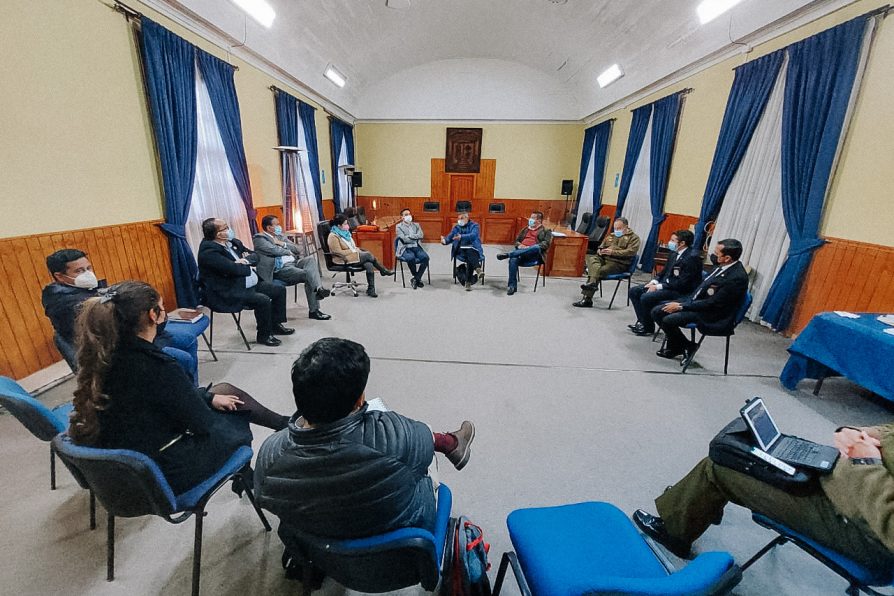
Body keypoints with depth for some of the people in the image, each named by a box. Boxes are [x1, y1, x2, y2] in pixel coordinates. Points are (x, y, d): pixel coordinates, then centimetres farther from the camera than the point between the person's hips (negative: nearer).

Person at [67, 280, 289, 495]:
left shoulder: (101, 358, -8)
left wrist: (208, 396, 10)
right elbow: (203, 423, -17)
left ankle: (284, 425, 34)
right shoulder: (157, 367, -32)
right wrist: (210, 399, 3)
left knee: (225, 390, 16)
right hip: (165, 472, -7)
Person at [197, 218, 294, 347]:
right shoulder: (209, 251, -20)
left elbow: (255, 256, 11)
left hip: (251, 284, 10)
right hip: (229, 293, -10)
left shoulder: (233, 242, 7)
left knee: (279, 290, 7)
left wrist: (246, 260, -12)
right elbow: (233, 269, -29)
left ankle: (275, 324, 20)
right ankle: (264, 335, -6)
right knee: (263, 300, -28)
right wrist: (248, 266, -8)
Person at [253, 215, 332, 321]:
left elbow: (297, 250, 14)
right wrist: (289, 252, 3)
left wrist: (282, 243, 0)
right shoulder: (259, 239, 2)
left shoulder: (280, 236, 24)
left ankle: (318, 288, -38)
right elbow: (275, 250, -14)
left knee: (311, 259, -23)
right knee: (308, 274, -28)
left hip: (294, 262, 7)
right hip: (281, 268, -6)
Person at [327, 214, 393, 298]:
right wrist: (353, 251, -16)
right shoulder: (333, 237, -13)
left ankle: (371, 289, -19)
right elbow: (339, 252, -19)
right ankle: (384, 271, 0)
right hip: (344, 260, -8)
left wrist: (356, 249, 2)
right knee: (368, 255, -21)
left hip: (352, 255, 8)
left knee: (369, 264, -21)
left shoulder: (345, 232, 13)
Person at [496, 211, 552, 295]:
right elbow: (517, 240, 26)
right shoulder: (525, 230, 30)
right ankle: (512, 285, -30)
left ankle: (508, 254, -41)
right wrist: (519, 245, 0)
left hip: (535, 256, -3)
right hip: (521, 253, 3)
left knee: (536, 247, -39)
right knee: (513, 259, -32)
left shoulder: (545, 231, 15)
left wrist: (529, 247, -16)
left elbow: (546, 244, -1)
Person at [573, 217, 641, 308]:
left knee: (599, 271, -30)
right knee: (591, 258, -26)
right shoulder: (610, 236, 25)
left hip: (619, 263, -6)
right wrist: (600, 250, 3)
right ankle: (593, 283, -42)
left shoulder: (633, 238, 6)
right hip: (604, 258, 6)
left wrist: (613, 252, -17)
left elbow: (631, 252, -9)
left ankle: (587, 299, -33)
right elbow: (601, 246, 29)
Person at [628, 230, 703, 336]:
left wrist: (658, 287, -20)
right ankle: (642, 321, 6)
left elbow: (682, 283, -22)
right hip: (665, 283, 9)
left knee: (646, 297, -26)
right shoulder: (673, 253, 6)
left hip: (680, 291, -9)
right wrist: (654, 282, -2)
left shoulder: (692, 257, -19)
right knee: (633, 291, -1)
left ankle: (648, 327, -4)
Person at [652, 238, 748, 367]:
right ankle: (674, 346, 14)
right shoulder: (722, 265, 0)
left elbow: (712, 303, -22)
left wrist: (681, 306, -19)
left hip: (712, 317, -8)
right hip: (695, 301, 9)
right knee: (657, 312, -3)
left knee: (668, 320, -26)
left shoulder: (738, 277, -23)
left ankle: (688, 346, 2)